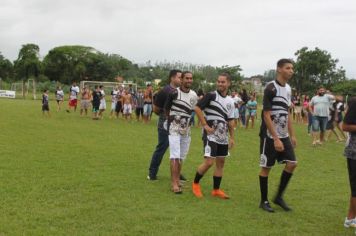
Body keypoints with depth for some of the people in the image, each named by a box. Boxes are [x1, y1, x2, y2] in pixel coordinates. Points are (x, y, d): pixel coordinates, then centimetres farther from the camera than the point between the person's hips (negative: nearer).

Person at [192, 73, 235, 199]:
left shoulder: (230, 101, 10)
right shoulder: (211, 95, -9)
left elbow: (230, 121, 16)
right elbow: (197, 108, -13)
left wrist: (232, 137, 14)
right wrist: (205, 125, -16)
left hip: (223, 136, 7)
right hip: (211, 135, -7)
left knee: (221, 162, 9)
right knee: (209, 162, -12)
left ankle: (216, 190, 19)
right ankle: (195, 184, 9)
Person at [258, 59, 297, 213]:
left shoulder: (288, 88, 11)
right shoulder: (271, 88, -14)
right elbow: (267, 115, -18)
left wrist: (292, 135, 14)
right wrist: (276, 139, -21)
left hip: (284, 135, 8)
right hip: (270, 136, -7)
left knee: (292, 163, 2)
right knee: (266, 167, 2)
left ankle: (279, 197, 16)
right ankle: (264, 201, 15)